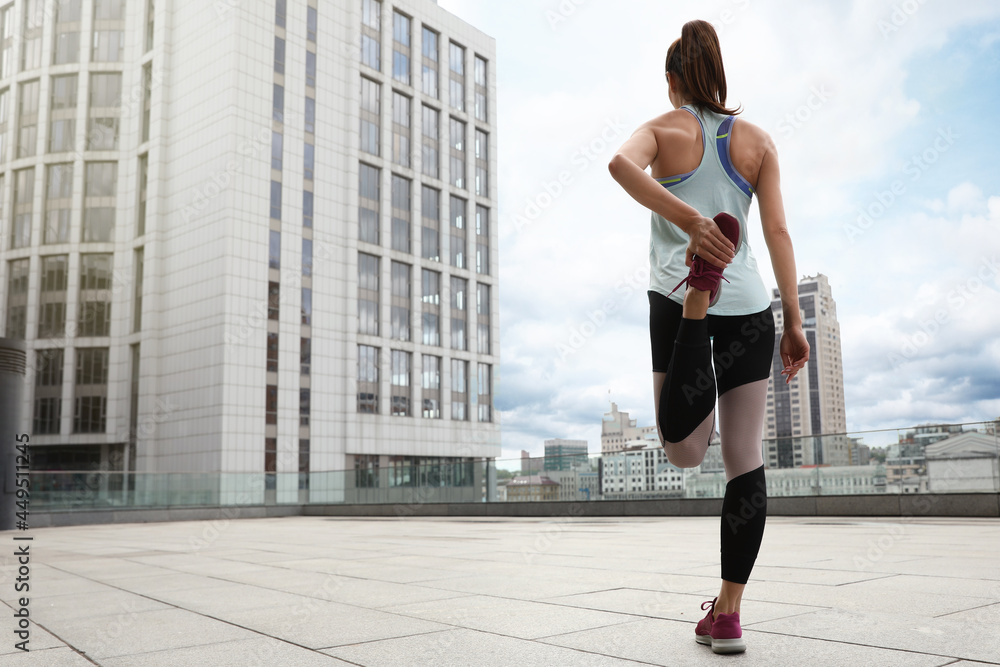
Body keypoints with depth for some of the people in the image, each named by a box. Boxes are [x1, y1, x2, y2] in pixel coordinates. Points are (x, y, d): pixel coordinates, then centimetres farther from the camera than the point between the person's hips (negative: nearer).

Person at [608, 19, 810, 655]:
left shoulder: (662, 129, 9)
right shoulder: (757, 139, 14)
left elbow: (621, 162, -15)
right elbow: (778, 232, 6)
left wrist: (687, 219, -24)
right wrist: (794, 321, 8)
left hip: (675, 294, -2)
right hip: (749, 305, 2)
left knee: (685, 451, -3)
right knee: (746, 460, 7)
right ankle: (728, 614, 9)